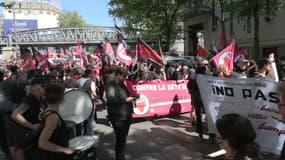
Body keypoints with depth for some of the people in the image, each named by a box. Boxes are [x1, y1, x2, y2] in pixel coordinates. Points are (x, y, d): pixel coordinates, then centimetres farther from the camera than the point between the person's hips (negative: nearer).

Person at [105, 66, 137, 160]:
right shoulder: (110, 84, -11)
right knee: (120, 139, -3)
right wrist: (126, 99, -20)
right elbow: (111, 99, -23)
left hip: (126, 115, 8)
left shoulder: (122, 84, 15)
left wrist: (132, 97, 4)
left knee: (123, 138, 18)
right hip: (117, 117, -8)